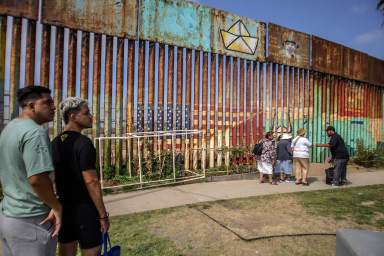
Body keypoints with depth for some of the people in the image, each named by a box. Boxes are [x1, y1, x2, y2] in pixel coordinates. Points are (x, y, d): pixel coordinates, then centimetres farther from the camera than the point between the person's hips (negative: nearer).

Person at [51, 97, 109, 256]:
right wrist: (103, 215, -15)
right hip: (85, 208, -8)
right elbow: (91, 182, -21)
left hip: (64, 207, 8)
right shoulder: (83, 142, -18)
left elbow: (52, 178, 11)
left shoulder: (55, 143, 6)